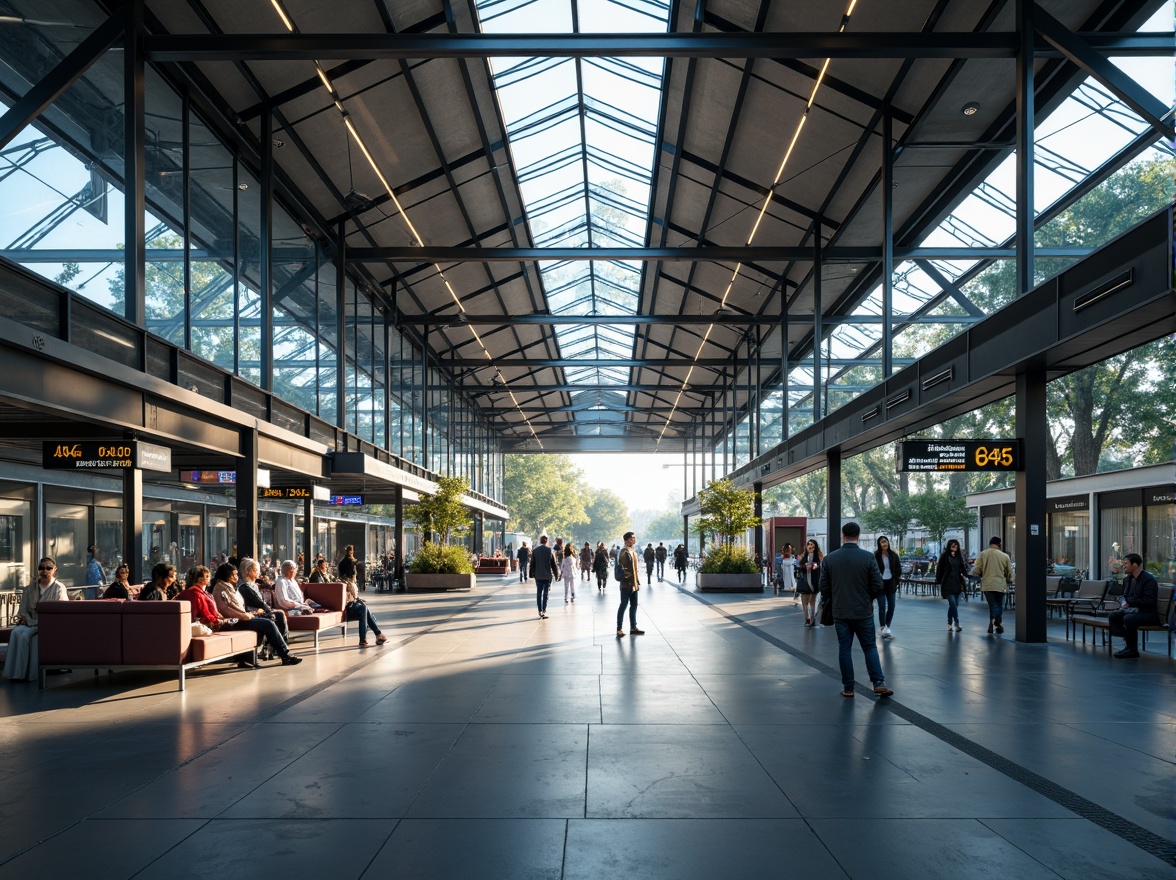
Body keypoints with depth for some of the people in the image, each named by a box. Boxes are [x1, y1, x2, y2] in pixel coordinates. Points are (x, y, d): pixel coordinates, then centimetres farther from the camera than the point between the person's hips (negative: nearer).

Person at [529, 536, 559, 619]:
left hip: (538, 576, 2)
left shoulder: (535, 551, -1)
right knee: (545, 594, 3)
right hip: (547, 576, -2)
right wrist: (556, 574, 7)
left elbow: (532, 564, 3)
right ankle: (544, 611, -2)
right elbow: (554, 564, -3)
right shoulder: (550, 550, -6)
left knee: (539, 593, 9)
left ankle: (540, 611, 7)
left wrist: (532, 574, 11)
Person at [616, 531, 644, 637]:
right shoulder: (625, 552, -14)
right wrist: (629, 582, -21)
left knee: (634, 606, 12)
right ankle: (619, 629, 1)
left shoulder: (633, 551, 15)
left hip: (634, 584, 9)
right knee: (623, 605, -4)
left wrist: (638, 582, 17)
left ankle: (633, 627, 19)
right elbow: (623, 568, -19)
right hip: (627, 585, -9)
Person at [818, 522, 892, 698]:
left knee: (844, 649, 8)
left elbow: (823, 587, -1)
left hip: (840, 612, 1)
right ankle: (879, 682, 1)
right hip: (863, 611, -1)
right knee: (870, 647, 10)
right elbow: (877, 586, -7)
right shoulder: (868, 557, -10)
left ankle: (848, 688, 10)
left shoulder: (829, 558, -5)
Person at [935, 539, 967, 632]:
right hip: (947, 584, -5)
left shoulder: (959, 556, 11)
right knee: (953, 603, -14)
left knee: (954, 604, 7)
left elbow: (963, 569, 10)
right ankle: (957, 624, -16)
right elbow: (940, 569, -1)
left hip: (957, 583, 5)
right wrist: (938, 581, -3)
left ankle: (949, 624, 17)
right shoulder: (945, 556, -2)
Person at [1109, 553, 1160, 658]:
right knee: (1112, 616, -9)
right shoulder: (1127, 579, 10)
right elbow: (1124, 596, 21)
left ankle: (1132, 649, -16)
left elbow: (1149, 601, -22)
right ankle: (1128, 641, -13)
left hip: (1149, 613, -9)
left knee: (1128, 618, -33)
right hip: (1132, 610, 9)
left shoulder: (1149, 579, -16)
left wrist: (1129, 601, -19)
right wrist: (1123, 601, -4)